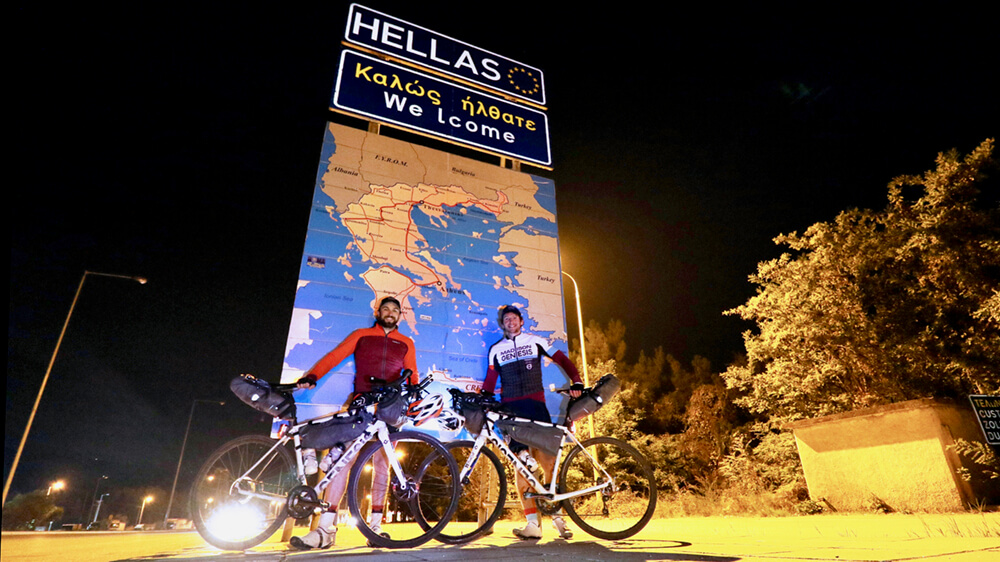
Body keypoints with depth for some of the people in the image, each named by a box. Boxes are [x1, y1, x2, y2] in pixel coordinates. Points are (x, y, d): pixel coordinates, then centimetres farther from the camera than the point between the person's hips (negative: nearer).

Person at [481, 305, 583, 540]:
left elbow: (561, 359, 10)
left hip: (535, 404, -1)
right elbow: (490, 379, 13)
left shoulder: (535, 341, 12)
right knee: (522, 465, -5)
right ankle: (533, 523, -1)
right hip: (511, 408, 1)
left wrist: (577, 382, -3)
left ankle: (557, 515, 7)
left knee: (547, 459, -9)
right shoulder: (496, 349, 16)